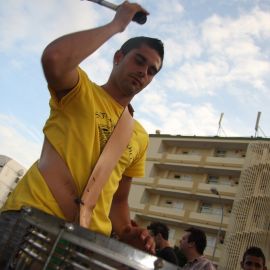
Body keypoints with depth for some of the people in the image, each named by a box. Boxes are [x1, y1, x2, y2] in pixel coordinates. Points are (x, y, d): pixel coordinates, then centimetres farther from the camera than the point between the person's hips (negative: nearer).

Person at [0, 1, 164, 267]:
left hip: (90, 238, 5)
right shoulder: (80, 90, 5)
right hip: (32, 216, -4)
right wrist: (116, 24, -7)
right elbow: (54, 58, -18)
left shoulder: (140, 137, 17)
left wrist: (127, 234, 0)